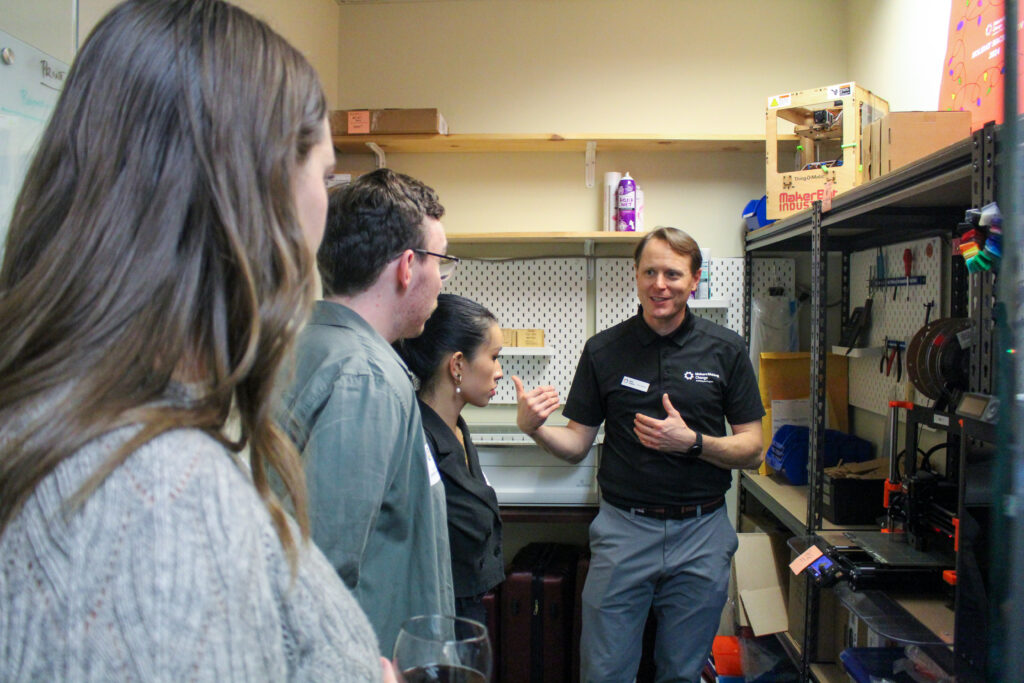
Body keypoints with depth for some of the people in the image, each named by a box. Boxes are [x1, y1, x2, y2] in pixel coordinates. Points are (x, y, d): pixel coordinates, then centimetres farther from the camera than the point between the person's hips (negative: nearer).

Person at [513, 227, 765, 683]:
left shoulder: (725, 350, -1)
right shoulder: (603, 350, 0)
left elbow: (751, 450, 1)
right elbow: (576, 445, 3)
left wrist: (693, 442, -17)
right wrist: (533, 427, -17)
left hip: (701, 531, 1)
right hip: (623, 529, 0)